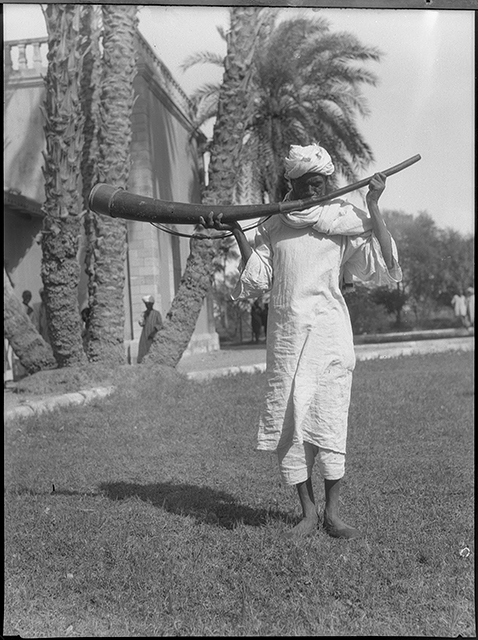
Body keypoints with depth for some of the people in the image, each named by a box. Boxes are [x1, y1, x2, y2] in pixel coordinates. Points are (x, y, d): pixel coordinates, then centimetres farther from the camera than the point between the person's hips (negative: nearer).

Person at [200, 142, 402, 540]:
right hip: (285, 332, 3)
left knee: (330, 419, -3)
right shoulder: (274, 224, 13)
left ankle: (332, 513, 11)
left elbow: (384, 264, -7)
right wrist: (236, 231, 5)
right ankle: (308, 512, 13)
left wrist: (374, 206, -8)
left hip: (329, 331, -2)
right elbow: (258, 277, 9)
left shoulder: (344, 218, 5)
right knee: (289, 418, 1)